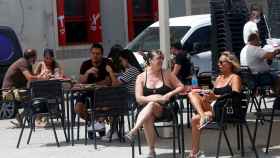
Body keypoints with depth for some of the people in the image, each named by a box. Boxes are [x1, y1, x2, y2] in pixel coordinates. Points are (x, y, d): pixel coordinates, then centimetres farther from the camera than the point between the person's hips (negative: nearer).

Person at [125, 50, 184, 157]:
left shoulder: (167, 74, 8)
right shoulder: (141, 77, 6)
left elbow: (181, 87, 10)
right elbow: (139, 99, -2)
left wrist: (169, 95, -8)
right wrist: (155, 98, -18)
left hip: (165, 109, -1)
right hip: (146, 110, 1)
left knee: (151, 105, -36)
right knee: (147, 118, -36)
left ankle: (133, 132, -48)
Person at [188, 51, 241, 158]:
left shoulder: (235, 78, 0)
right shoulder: (219, 78, 24)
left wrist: (216, 97, -26)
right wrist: (207, 97, -7)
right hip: (212, 106, 7)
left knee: (195, 119, -23)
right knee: (192, 94, -13)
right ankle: (203, 116, -37)